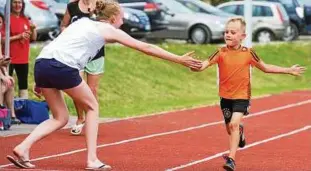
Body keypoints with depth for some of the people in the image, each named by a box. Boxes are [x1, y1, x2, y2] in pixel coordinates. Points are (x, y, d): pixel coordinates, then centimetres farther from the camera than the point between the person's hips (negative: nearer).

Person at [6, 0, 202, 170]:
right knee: (92, 107, 16)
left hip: (41, 63, 6)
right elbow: (147, 48, 16)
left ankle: (22, 148, 1)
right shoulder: (110, 31, 13)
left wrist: (42, 81, 27)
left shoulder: (83, 22, 30)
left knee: (60, 117, 18)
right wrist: (180, 59, 21)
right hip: (62, 67, -6)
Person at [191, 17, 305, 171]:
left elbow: (266, 68, 7)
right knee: (230, 128, 15)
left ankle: (231, 159, -20)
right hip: (225, 96, 2)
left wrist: (289, 70, 8)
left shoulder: (248, 53, -7)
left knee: (234, 124, -21)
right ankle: (240, 131, 53)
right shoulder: (221, 53, -8)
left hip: (242, 96, -2)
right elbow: (203, 65, -18)